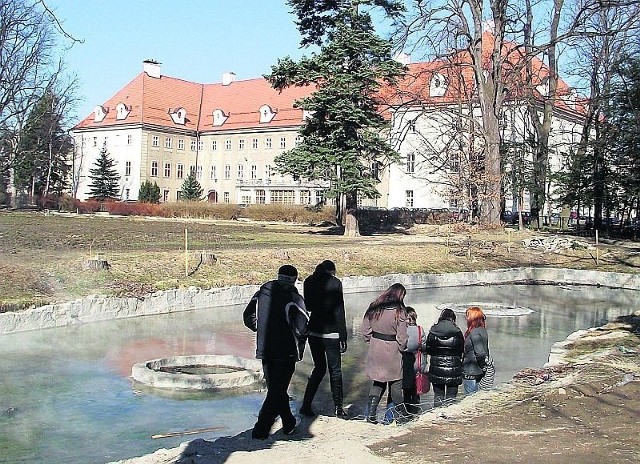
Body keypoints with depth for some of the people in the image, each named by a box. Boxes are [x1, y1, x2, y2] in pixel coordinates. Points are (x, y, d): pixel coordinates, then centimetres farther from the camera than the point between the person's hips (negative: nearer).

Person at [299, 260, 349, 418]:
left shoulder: (309, 281, 4)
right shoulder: (335, 283, -9)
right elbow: (339, 312, -9)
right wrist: (343, 338, -7)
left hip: (313, 331, 5)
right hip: (330, 332, -5)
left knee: (319, 368, 16)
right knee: (335, 370, 7)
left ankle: (306, 405, 12)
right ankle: (338, 408, 13)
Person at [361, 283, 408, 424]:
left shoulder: (374, 308, 1)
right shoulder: (399, 311, -14)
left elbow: (366, 330, 5)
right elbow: (402, 337, -13)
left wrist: (371, 344, 13)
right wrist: (402, 349, 3)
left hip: (375, 350, 5)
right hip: (392, 351, -4)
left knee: (378, 382, 14)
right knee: (395, 383, 10)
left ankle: (371, 413, 7)